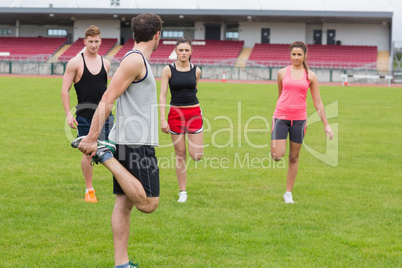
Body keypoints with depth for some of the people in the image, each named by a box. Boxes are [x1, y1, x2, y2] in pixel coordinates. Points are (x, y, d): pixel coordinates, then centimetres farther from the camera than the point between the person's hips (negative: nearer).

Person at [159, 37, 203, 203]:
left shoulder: (196, 70, 3)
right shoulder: (168, 70, -4)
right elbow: (162, 95, -5)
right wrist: (162, 119, -12)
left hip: (194, 112, 1)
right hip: (176, 113, -1)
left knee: (196, 156, -8)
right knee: (180, 155, 3)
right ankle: (182, 192, 13)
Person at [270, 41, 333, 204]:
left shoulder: (310, 76, 3)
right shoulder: (282, 73, 5)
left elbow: (318, 103, 5)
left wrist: (326, 125, 2)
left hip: (299, 118, 0)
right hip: (281, 117, 0)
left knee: (294, 157, 6)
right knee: (277, 156, -12)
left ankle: (288, 193, 17)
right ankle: (276, 145, 26)